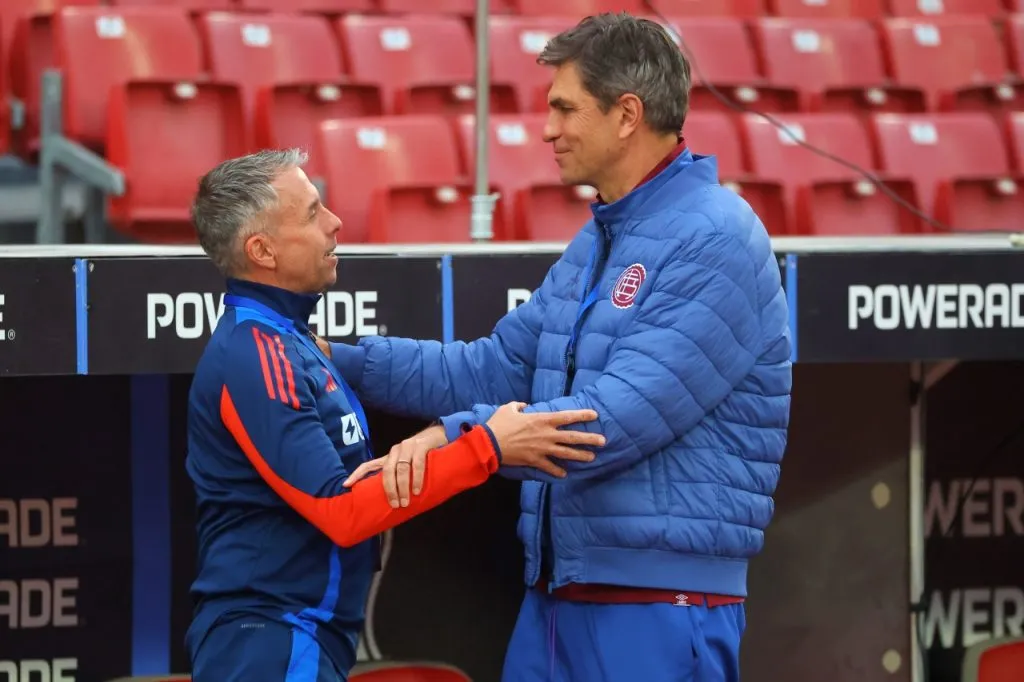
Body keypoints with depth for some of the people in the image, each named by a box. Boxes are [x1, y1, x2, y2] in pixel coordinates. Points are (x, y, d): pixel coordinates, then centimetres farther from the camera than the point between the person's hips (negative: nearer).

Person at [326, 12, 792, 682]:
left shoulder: (714, 244, -15)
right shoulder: (595, 246, 17)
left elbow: (622, 416, -24)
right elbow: (495, 370, 18)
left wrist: (456, 435, -30)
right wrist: (338, 359, 10)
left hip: (660, 610, -9)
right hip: (556, 600, 9)